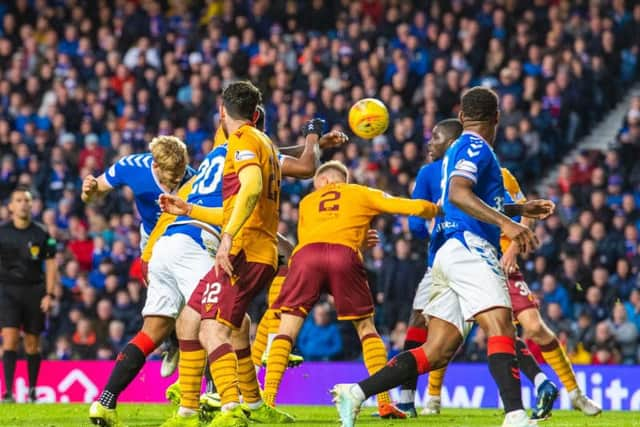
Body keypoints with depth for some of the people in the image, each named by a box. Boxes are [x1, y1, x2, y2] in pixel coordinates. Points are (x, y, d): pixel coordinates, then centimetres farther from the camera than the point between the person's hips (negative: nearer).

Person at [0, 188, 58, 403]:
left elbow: (51, 265, 4)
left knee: (32, 343, 6)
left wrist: (49, 295, -4)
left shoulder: (41, 234, 1)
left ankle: (32, 389, 21)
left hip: (34, 290, 1)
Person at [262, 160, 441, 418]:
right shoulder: (362, 194, 29)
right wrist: (438, 210, 46)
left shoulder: (307, 201, 35)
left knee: (287, 329, 6)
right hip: (345, 255, -1)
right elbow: (416, 208, 24)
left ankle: (268, 400, -7)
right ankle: (384, 402, 7)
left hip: (306, 253, 1)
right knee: (366, 327, 14)